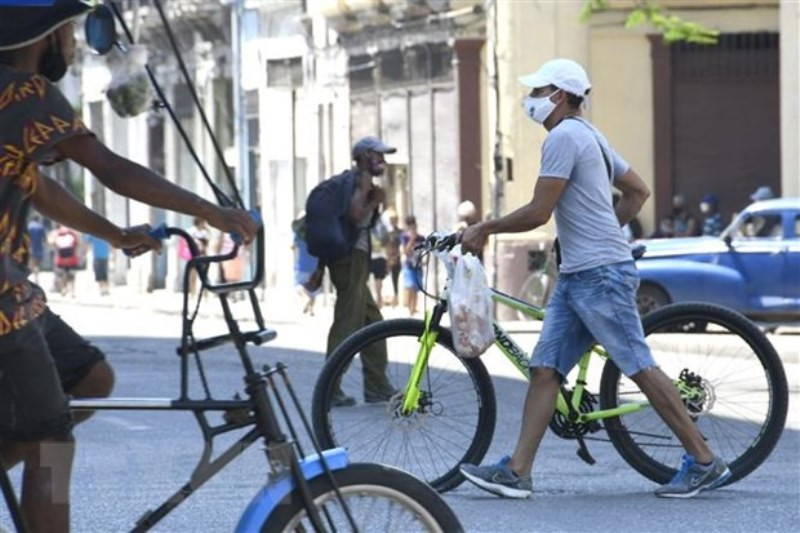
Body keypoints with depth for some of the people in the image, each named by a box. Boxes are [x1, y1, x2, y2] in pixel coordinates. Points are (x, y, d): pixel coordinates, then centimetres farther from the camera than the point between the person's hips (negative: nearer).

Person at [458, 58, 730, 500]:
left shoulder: (564, 137, -13)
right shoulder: (588, 136, 19)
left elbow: (538, 212, -17)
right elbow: (639, 191, 24)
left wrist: (484, 229, -6)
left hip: (600, 275, -11)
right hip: (576, 276, 11)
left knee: (641, 370, -6)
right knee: (544, 370, 3)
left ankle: (704, 463, 0)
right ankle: (516, 471, 0)